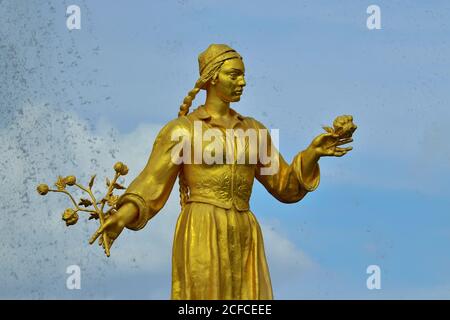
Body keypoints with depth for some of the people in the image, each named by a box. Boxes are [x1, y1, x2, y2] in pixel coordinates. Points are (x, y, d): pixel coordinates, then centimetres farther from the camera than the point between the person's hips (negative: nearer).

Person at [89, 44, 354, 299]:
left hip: (242, 242, 5)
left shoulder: (253, 130, 17)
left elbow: (287, 186, 17)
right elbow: (149, 190, -4)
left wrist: (313, 153, 0)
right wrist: (120, 218, -24)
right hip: (202, 240, -5)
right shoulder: (180, 130, 1)